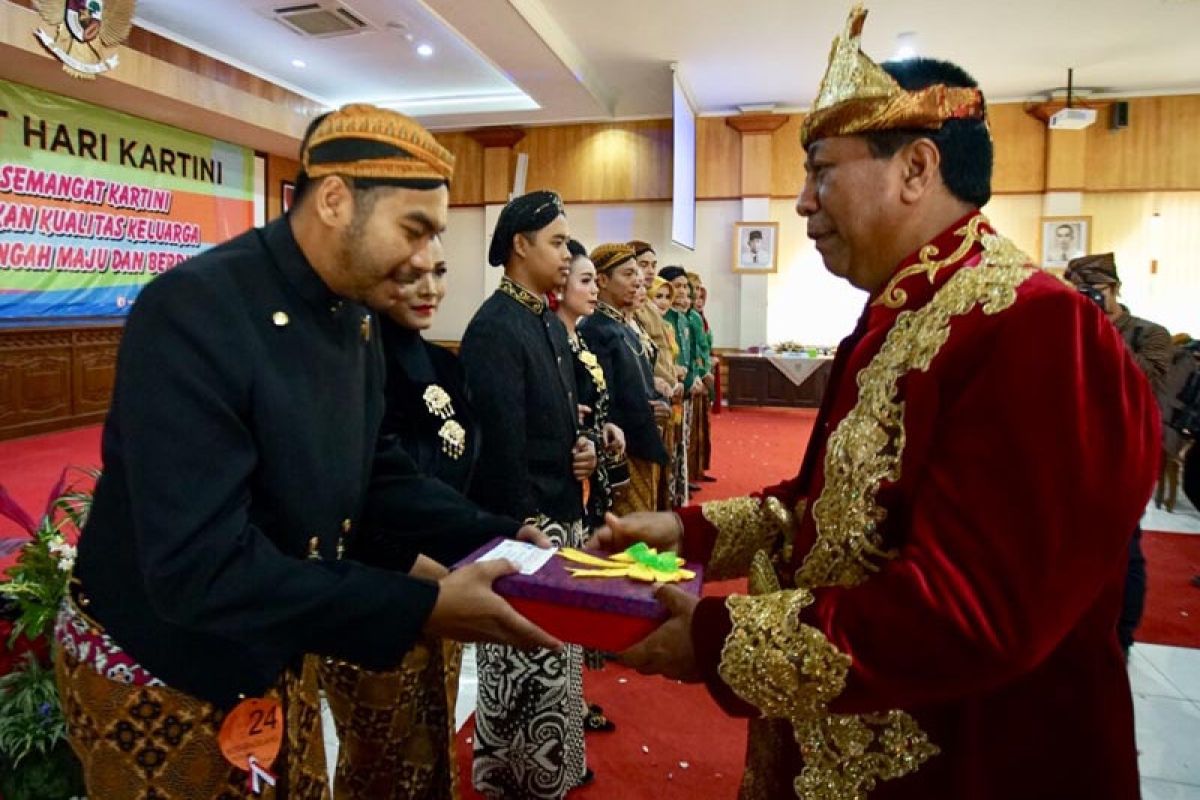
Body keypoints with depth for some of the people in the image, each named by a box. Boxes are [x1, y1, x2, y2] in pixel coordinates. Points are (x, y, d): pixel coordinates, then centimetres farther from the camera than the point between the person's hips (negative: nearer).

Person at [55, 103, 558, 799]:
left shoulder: (356, 321, -3)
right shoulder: (193, 312, -29)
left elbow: (373, 475, 5)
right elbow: (200, 569, -33)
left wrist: (500, 538, -7)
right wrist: (422, 609, -34)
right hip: (159, 672, -7)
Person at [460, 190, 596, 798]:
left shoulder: (550, 323, 10)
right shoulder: (493, 328, -18)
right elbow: (501, 444, -21)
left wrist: (583, 445, -1)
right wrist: (524, 525, -19)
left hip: (561, 511, 9)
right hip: (521, 520, -9)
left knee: (555, 651, 22)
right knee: (526, 659, 6)